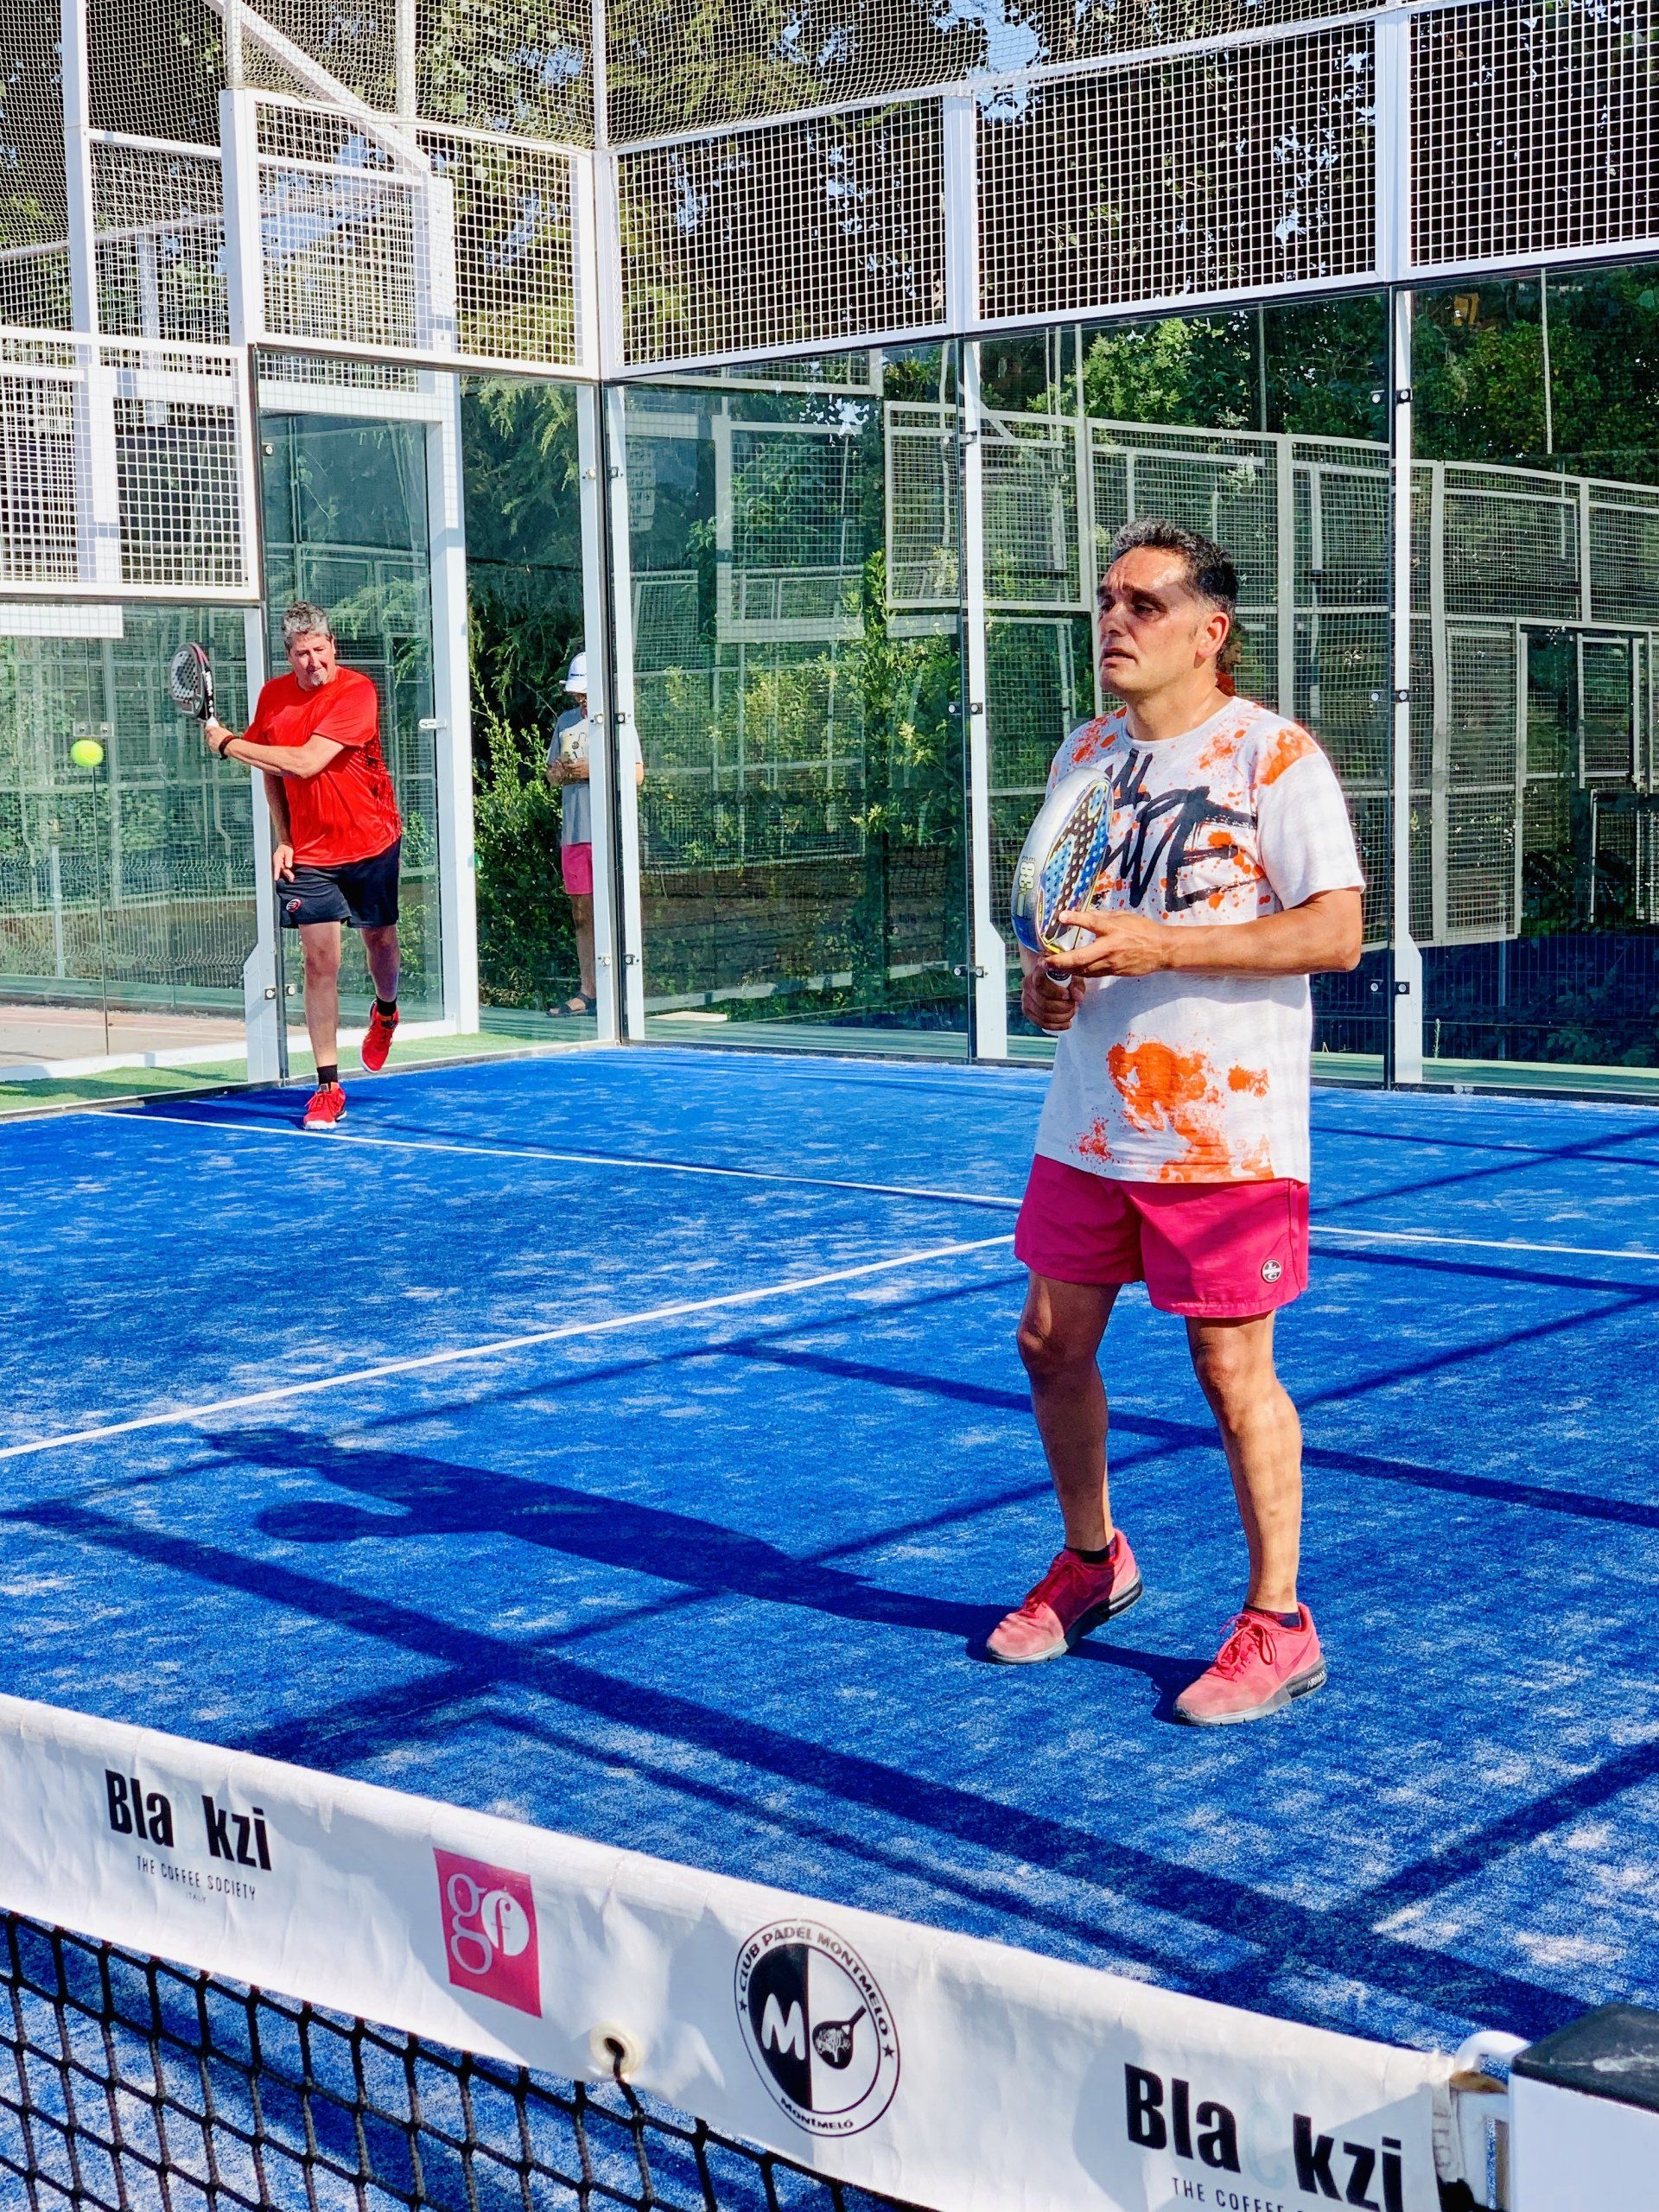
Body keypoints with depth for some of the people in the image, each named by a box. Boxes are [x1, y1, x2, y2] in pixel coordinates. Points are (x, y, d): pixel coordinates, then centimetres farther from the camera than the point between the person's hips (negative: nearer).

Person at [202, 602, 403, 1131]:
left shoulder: (356, 691, -17)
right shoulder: (273, 696, 0)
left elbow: (305, 763, -25)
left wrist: (229, 744, -17)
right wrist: (283, 840, 4)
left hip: (371, 844, -2)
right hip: (308, 854, 2)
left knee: (380, 941, 13)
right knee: (319, 962, -5)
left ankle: (385, 1011, 49)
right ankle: (328, 1086, -2)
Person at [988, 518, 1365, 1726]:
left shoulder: (1275, 755, -11)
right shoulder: (1082, 754, 10)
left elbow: (1336, 932, -16)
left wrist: (1158, 949, -22)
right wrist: (1047, 973, -1)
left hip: (1226, 1129, -7)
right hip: (1089, 1119, 7)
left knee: (1233, 1367, -1)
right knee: (1054, 1343, 13)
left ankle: (1279, 1626, 13)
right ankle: (1093, 1561, 35)